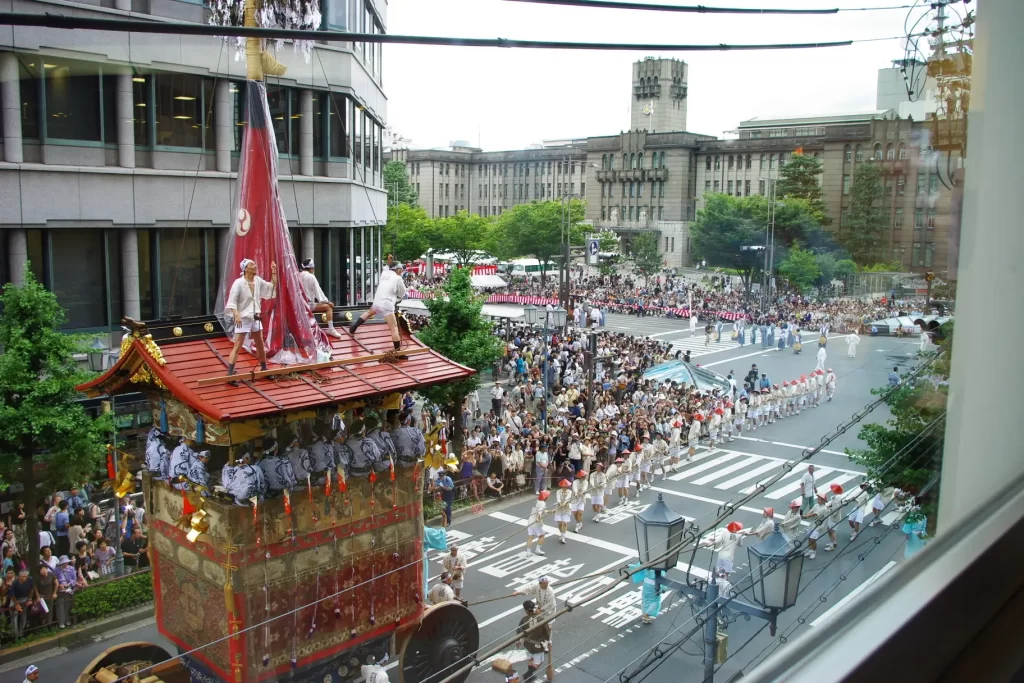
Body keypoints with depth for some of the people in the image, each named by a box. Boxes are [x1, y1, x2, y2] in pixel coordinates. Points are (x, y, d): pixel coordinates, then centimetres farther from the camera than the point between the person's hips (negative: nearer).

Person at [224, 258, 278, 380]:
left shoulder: (258, 280, 4)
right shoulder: (239, 283, -15)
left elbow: (271, 287, 18)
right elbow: (232, 301, -18)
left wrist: (274, 273, 9)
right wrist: (236, 315, -30)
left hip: (256, 318, 7)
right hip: (243, 319, -7)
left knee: (260, 345, 16)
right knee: (237, 347, -9)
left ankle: (264, 369, 31)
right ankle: (230, 374, -9)